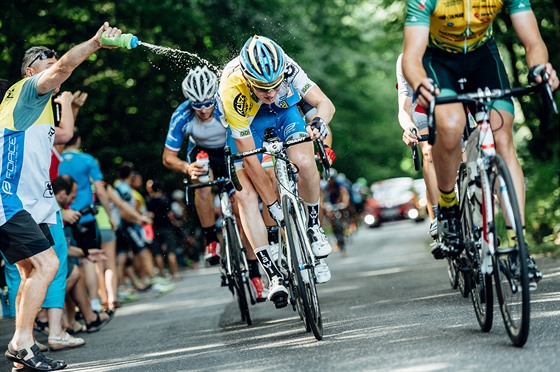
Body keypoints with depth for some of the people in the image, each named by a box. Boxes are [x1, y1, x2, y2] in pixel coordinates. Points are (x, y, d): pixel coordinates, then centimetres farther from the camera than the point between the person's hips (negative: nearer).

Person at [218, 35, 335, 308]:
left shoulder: (285, 67, -34)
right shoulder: (232, 92, -38)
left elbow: (325, 103, -25)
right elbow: (250, 160, -32)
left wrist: (319, 121, -50)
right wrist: (275, 207, -30)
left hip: (284, 110, 1)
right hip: (246, 120, -1)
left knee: (303, 161, -28)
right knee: (245, 193, -18)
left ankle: (313, 226, -1)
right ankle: (274, 275, -15)